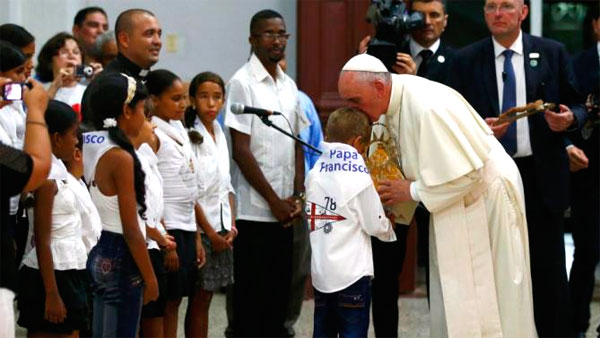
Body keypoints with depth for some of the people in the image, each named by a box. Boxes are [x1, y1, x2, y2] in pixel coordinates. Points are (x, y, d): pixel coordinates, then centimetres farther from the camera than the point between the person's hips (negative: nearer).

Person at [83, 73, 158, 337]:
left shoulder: (85, 146, 5)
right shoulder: (121, 157, -17)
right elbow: (131, 229, -16)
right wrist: (149, 277, -9)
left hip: (93, 252, 8)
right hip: (119, 256, -8)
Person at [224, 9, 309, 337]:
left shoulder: (289, 85, 12)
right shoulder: (242, 84, -8)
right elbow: (241, 150, -12)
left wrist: (297, 195, 2)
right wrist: (274, 200, -11)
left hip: (284, 211, 6)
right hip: (254, 209, -6)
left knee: (279, 292, 10)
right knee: (251, 295, -2)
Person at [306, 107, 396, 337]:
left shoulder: (314, 175, 4)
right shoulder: (359, 180, -12)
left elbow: (312, 218, 7)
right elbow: (375, 225, -7)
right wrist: (389, 229, 16)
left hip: (321, 272, 6)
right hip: (352, 272, -6)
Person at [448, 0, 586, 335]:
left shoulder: (552, 53, 4)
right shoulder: (466, 60, 5)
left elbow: (578, 107, 7)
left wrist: (569, 118, -15)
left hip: (541, 178, -1)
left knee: (549, 269, 1)